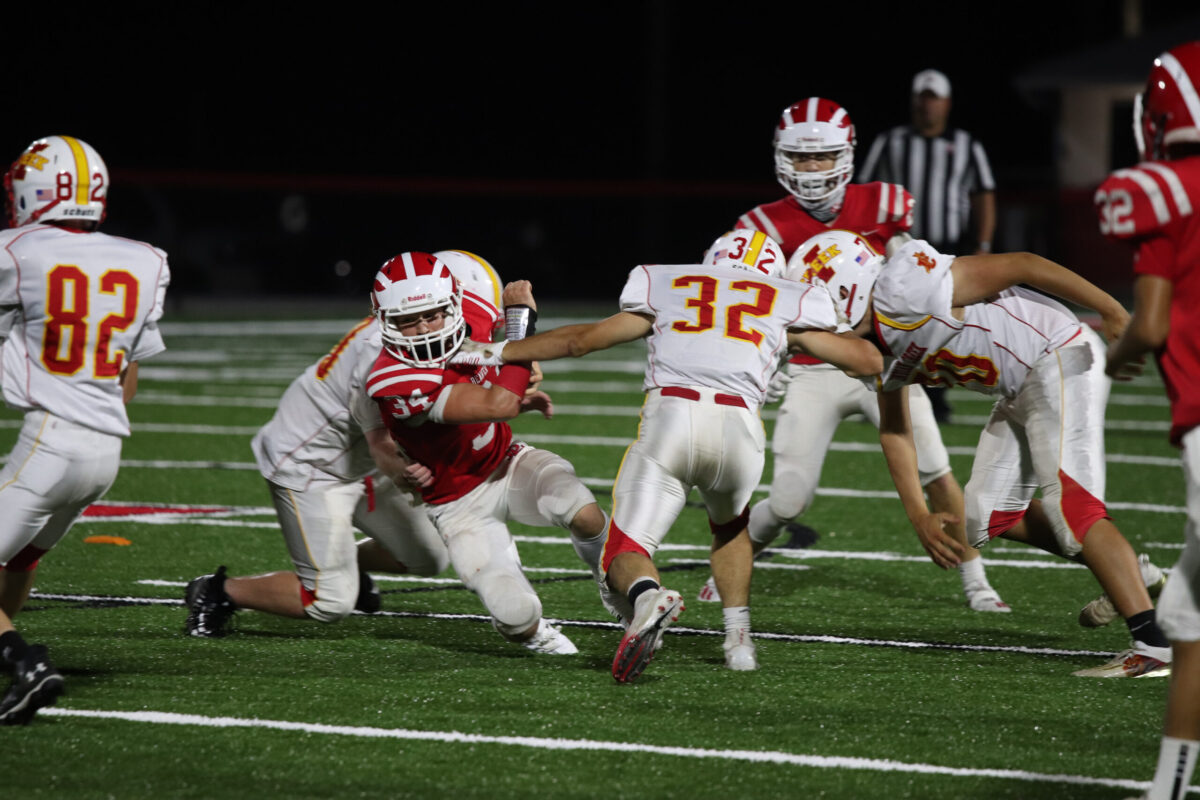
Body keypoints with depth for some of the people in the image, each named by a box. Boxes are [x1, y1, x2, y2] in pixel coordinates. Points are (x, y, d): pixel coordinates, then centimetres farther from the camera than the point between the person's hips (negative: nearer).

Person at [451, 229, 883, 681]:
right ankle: (738, 638, 20)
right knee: (729, 523, 33)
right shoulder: (787, 303, 25)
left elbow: (581, 340, 31)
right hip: (738, 429, 1)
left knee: (627, 553, 3)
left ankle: (647, 596, -32)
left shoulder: (666, 286, 27)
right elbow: (868, 362, 29)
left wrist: (499, 352, 42)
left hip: (669, 417, -1)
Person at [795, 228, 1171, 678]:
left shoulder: (903, 287, -24)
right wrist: (917, 515, 9)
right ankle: (1127, 576, 18)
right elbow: (894, 431, 17)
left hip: (1060, 361, -10)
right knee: (988, 515, 12)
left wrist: (1111, 312, -22)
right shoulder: (876, 344, 5)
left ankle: (1154, 646, -20)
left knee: (1070, 503, -19)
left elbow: (1020, 266, -23)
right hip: (1022, 393, 10)